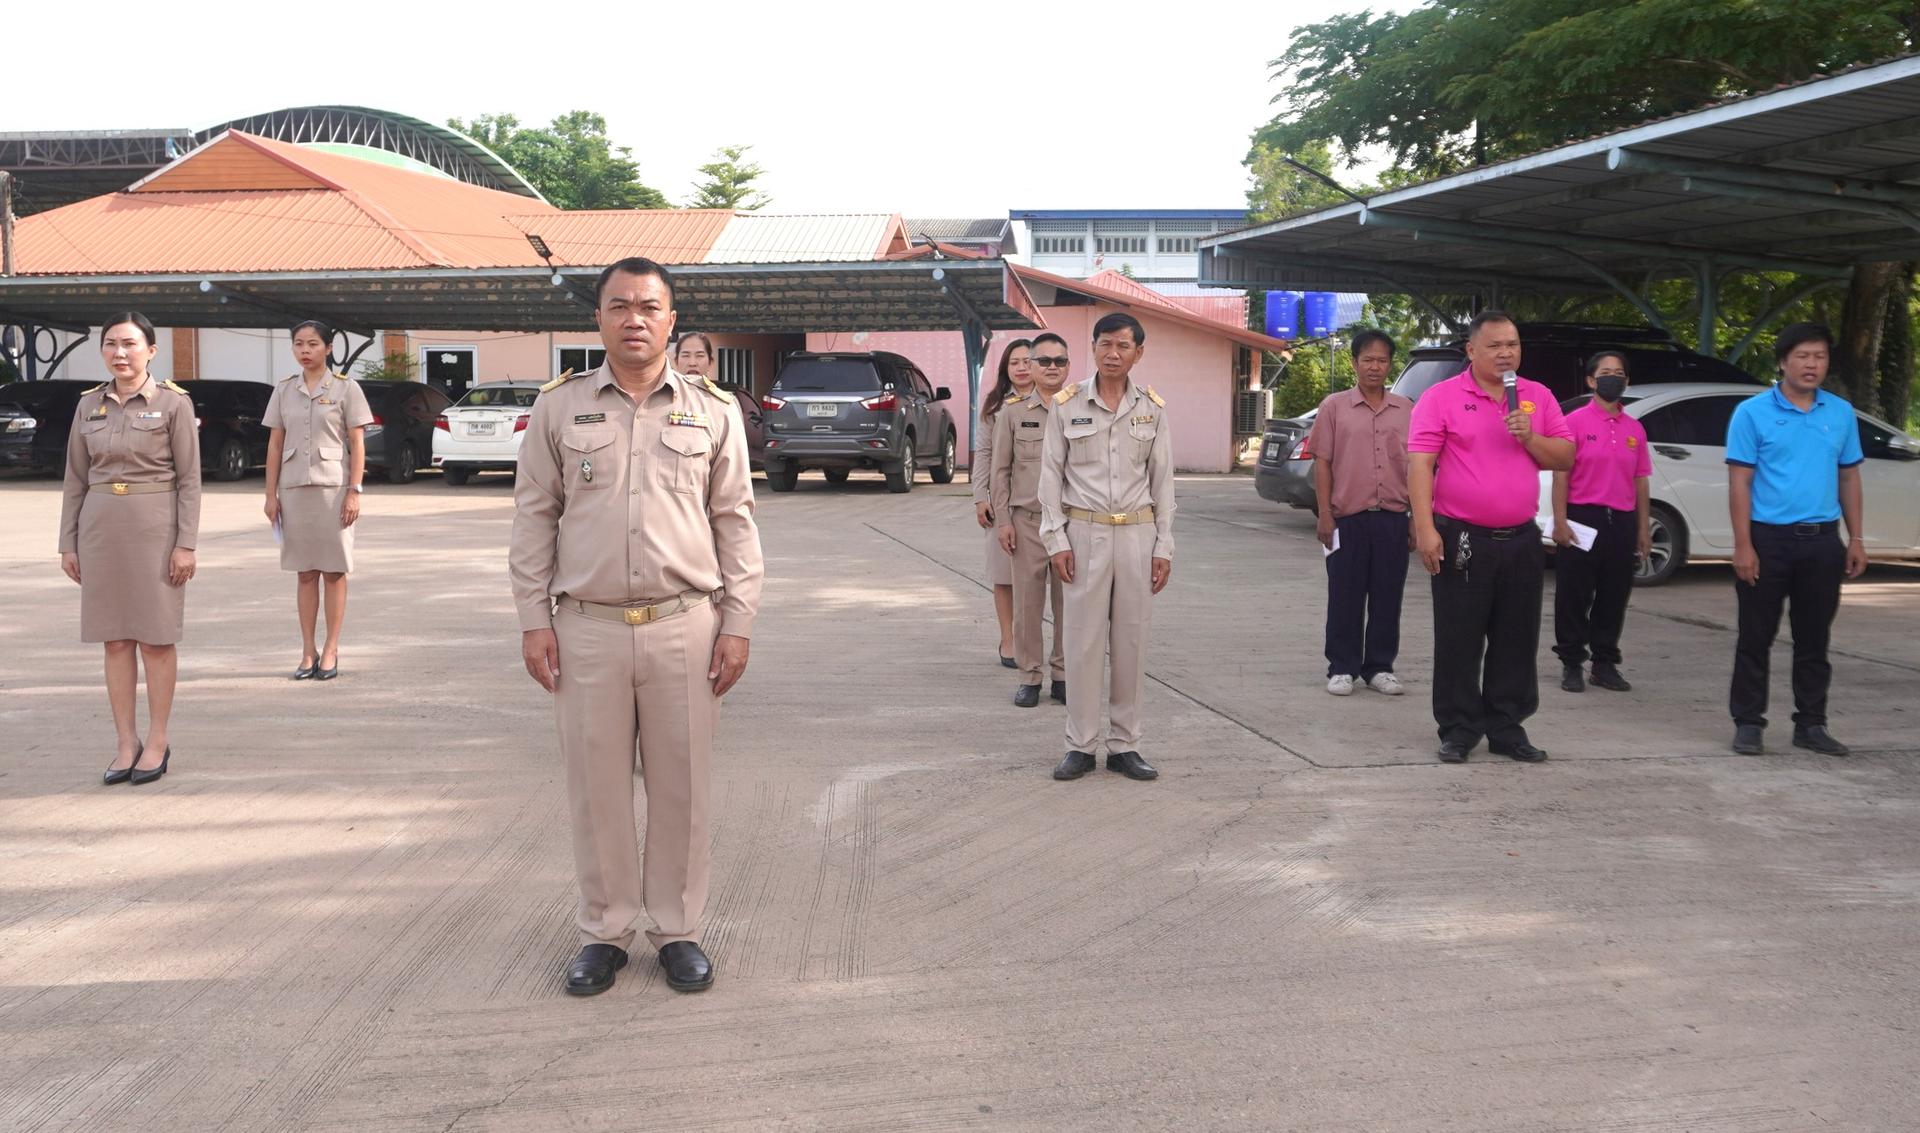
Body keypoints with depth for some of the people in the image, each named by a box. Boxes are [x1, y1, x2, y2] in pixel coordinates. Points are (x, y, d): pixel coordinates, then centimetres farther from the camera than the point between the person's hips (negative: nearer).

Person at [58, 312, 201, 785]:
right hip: (101, 526, 4)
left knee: (156, 635, 2)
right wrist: (68, 542, 7)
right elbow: (75, 479, 11)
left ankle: (158, 740, 12)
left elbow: (189, 478, -5)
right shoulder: (89, 404, 8)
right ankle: (126, 742, 14)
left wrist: (186, 543, -11)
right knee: (115, 638, 6)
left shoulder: (173, 402, -4)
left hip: (155, 525, -4)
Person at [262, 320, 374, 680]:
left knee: (333, 572, 1)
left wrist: (354, 491, -9)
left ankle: (331, 651, 7)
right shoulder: (284, 390, 10)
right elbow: (275, 444, 10)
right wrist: (271, 494, 5)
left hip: (333, 487, -3)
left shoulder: (346, 388, 0)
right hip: (294, 488, 3)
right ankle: (308, 652, 12)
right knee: (305, 572, 7)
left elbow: (357, 444, -2)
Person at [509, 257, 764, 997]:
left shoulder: (712, 410, 5)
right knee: (597, 785, 8)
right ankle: (604, 932, 23)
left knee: (681, 785, 7)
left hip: (684, 626, 0)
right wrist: (534, 621, 1)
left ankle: (676, 929, 23)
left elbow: (735, 522, 5)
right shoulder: (559, 407, 6)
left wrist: (738, 623, 0)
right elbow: (534, 518, 7)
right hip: (587, 628, 0)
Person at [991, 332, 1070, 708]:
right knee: (1027, 601, 2)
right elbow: (1001, 469, 5)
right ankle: (1029, 676, 11)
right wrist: (1002, 520, 0)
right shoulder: (1013, 411, 4)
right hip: (1027, 519, 0)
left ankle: (1062, 674, 16)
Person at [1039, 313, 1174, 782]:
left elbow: (1163, 479, 7)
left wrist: (1164, 546, 3)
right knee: (1084, 641, 0)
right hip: (1084, 532, -1)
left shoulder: (1153, 408, 5)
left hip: (1137, 533, 2)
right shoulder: (1066, 404, 0)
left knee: (1131, 641, 6)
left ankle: (1124, 745, 15)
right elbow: (1051, 475, 2)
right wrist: (1056, 540, -5)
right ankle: (1081, 746, 9)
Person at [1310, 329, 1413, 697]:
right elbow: (1323, 462, 1)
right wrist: (1325, 514, -6)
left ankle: (1379, 667, 17)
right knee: (1345, 598, 3)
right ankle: (1342, 669, 12)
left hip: (1393, 519, 2)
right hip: (1349, 519, -2)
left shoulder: (1406, 410, 8)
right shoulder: (1335, 407, 2)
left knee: (1387, 598, 7)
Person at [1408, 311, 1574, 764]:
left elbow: (1565, 457, 10)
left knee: (1517, 641, 9)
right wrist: (1425, 528, -18)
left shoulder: (1539, 397, 10)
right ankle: (1458, 730, 12)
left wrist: (1530, 438, -10)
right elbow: (1419, 463, -10)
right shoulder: (1441, 397, -4)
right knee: (1459, 641, 1)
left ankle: (1507, 728, 20)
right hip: (1462, 539, -4)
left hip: (1521, 540, 4)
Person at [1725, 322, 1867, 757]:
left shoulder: (1841, 413, 9)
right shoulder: (1753, 413, -4)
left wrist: (1856, 539, 8)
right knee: (1756, 637, 3)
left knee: (1814, 639, 11)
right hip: (1768, 539, -3)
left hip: (1822, 541, 4)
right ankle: (1748, 723, 12)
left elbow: (1848, 478, 14)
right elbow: (1740, 483, -6)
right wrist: (1743, 546, -12)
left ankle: (1811, 724, 20)